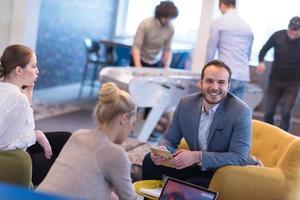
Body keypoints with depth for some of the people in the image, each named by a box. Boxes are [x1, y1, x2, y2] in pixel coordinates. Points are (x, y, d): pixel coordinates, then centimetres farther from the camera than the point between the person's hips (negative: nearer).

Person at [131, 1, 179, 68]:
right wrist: (138, 67, -39)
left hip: (156, 63, 3)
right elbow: (136, 47, -27)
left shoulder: (170, 29, -13)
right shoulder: (145, 24, -24)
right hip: (140, 60, -3)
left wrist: (167, 66, -19)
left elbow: (167, 50, -4)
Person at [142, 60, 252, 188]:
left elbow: (239, 158, -26)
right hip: (196, 166, 5)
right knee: (151, 160, -6)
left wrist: (197, 156, -35)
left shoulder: (241, 112, -20)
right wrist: (162, 150, -23)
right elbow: (170, 139, 3)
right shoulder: (186, 103, -6)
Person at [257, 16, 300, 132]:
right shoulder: (278, 36, -12)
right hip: (275, 79, 1)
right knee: (269, 111, 4)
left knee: (286, 113, -7)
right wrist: (261, 62, -16)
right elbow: (264, 49, 3)